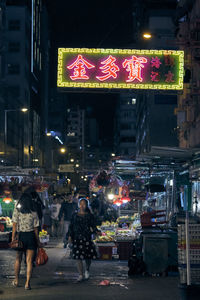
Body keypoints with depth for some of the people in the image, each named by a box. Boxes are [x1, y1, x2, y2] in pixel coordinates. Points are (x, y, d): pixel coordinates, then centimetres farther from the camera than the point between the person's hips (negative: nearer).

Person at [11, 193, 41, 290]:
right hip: (31, 237, 0)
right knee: (29, 261, 3)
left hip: (20, 236, 0)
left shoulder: (17, 211, -3)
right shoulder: (34, 213, -1)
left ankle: (16, 280, 27)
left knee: (18, 259, 17)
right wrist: (38, 242, 7)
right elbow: (36, 229, 1)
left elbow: (14, 226, -7)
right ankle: (27, 283, -2)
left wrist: (13, 238, -5)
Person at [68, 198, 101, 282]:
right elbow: (71, 226, 10)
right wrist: (70, 236, 1)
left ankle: (87, 270, 31)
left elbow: (93, 226, 3)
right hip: (77, 238, 1)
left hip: (87, 238, -1)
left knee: (88, 256, 1)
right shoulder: (75, 215, 8)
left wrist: (97, 231, -17)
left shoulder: (90, 216, 4)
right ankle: (81, 275, 7)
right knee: (78, 257, -2)